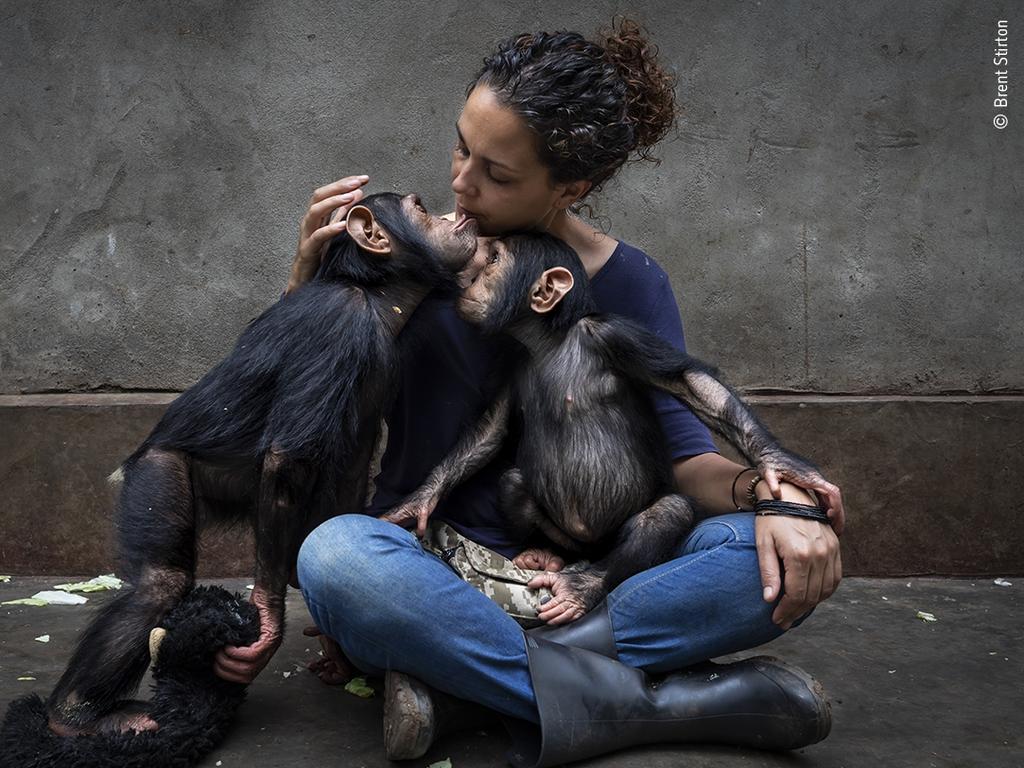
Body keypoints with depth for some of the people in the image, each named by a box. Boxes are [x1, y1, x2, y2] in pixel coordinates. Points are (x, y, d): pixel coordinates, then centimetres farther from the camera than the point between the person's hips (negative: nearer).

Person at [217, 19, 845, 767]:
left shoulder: (631, 284, 0)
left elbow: (686, 451, -5)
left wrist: (770, 491, -27)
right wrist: (308, 272, -12)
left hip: (578, 583, 1)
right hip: (430, 566, 0)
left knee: (787, 553, -23)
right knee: (336, 553, -34)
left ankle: (463, 669, -26)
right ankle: (658, 700, -26)